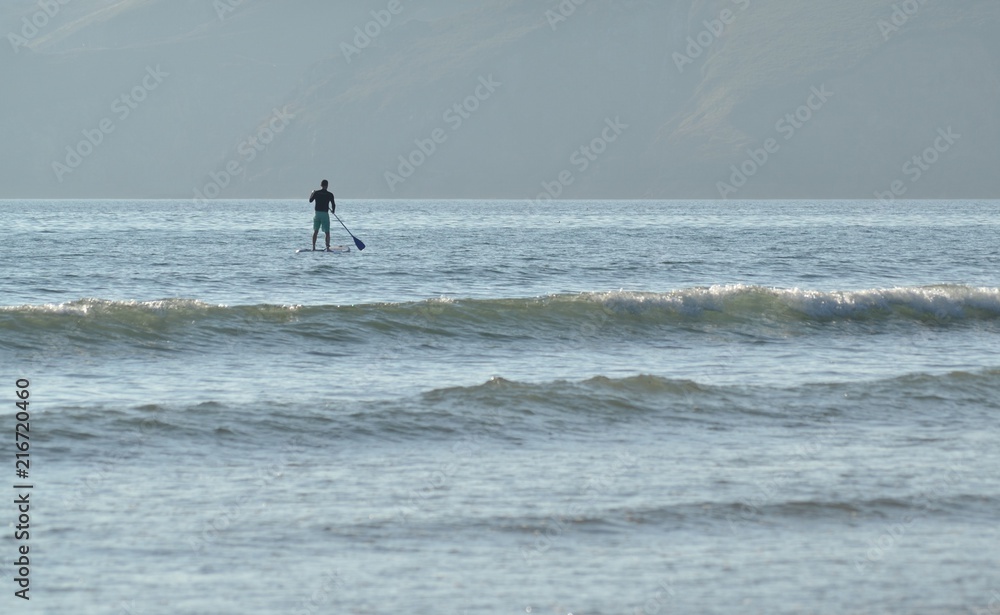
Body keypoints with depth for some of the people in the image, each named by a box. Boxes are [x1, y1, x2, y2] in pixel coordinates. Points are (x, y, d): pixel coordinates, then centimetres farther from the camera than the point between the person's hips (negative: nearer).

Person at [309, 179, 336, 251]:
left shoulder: (316, 193, -2)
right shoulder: (330, 194, -6)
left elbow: (310, 200, 11)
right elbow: (333, 204, -5)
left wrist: (312, 193, 29)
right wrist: (333, 210, 16)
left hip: (317, 214, 2)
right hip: (325, 214, -2)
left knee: (315, 231, 11)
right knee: (327, 232, 4)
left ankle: (313, 247, 8)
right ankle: (327, 247, -2)